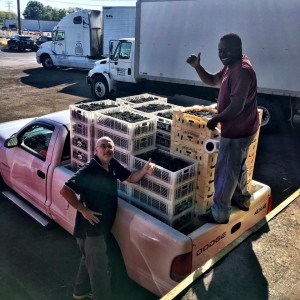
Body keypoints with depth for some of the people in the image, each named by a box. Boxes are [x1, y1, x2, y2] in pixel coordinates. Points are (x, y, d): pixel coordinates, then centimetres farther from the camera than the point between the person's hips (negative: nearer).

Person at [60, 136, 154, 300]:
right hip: (91, 227, -9)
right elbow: (65, 191, -25)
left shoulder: (113, 165, 0)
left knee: (90, 260, 28)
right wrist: (83, 210, -24)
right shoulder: (88, 170, -23)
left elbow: (131, 178, 9)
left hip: (104, 225, 9)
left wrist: (144, 170, -11)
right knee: (101, 268, 3)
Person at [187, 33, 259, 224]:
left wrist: (215, 120, -16)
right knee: (238, 166, 25)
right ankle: (242, 199, 43)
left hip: (237, 130, -11)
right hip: (242, 128, 11)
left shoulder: (242, 71, -25)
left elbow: (237, 107, -29)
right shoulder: (231, 66, 8)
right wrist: (197, 66, -1)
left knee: (225, 172, -1)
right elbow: (212, 81, 16)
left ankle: (220, 214, 12)